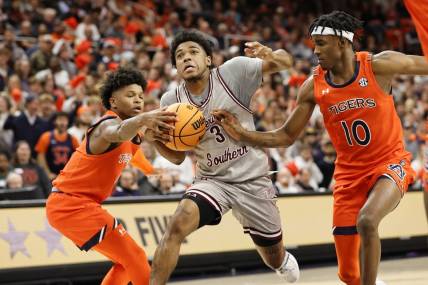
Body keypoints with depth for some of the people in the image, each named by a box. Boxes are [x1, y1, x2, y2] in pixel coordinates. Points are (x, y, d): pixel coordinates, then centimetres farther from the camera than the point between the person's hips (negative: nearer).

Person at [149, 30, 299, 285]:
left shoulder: (233, 71, -14)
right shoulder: (172, 101, -5)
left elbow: (286, 62, -12)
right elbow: (178, 156, 4)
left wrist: (273, 57, -36)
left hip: (252, 179, -1)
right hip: (212, 180, 1)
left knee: (275, 260, 15)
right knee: (177, 225, -30)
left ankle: (284, 260, 53)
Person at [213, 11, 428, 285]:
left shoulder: (379, 65, -14)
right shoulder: (314, 86, -4)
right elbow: (286, 136, 2)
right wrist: (241, 133, -9)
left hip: (389, 163, -4)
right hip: (350, 172, 4)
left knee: (367, 221, -35)